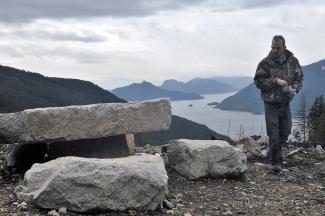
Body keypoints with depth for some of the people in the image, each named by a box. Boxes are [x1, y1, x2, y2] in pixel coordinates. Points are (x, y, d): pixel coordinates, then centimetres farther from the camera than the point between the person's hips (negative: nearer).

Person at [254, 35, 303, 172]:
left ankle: (273, 150, 42)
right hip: (271, 104, -4)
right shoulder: (265, 63, -10)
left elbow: (299, 78, 9)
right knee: (274, 134, -3)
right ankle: (276, 161, 8)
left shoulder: (292, 61, 0)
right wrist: (275, 81, -22)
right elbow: (258, 81, -10)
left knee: (286, 132, 16)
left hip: (286, 103, 4)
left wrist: (294, 89, -11)